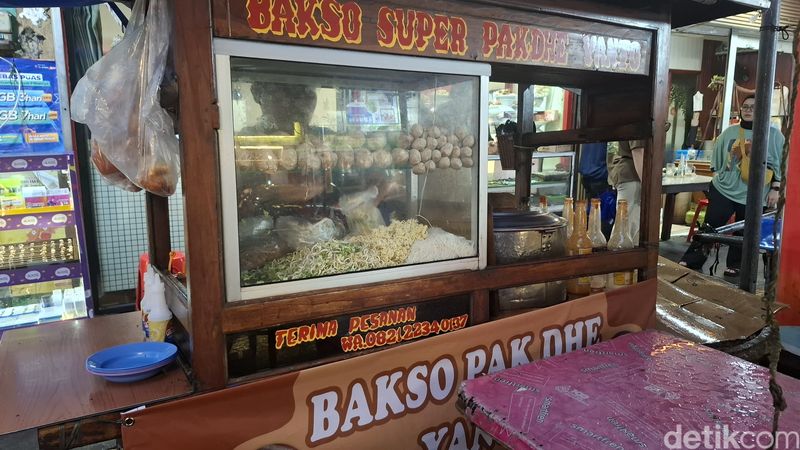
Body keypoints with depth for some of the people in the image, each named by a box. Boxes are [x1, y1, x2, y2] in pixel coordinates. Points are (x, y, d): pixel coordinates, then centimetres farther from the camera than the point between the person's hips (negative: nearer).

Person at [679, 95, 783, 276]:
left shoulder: (774, 134, -3)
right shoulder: (729, 131, 6)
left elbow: (780, 164, -4)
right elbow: (718, 157, 15)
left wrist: (775, 189, -8)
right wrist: (716, 177, 13)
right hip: (724, 189, 2)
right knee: (709, 226, 1)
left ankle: (734, 265, 21)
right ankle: (691, 260, 6)